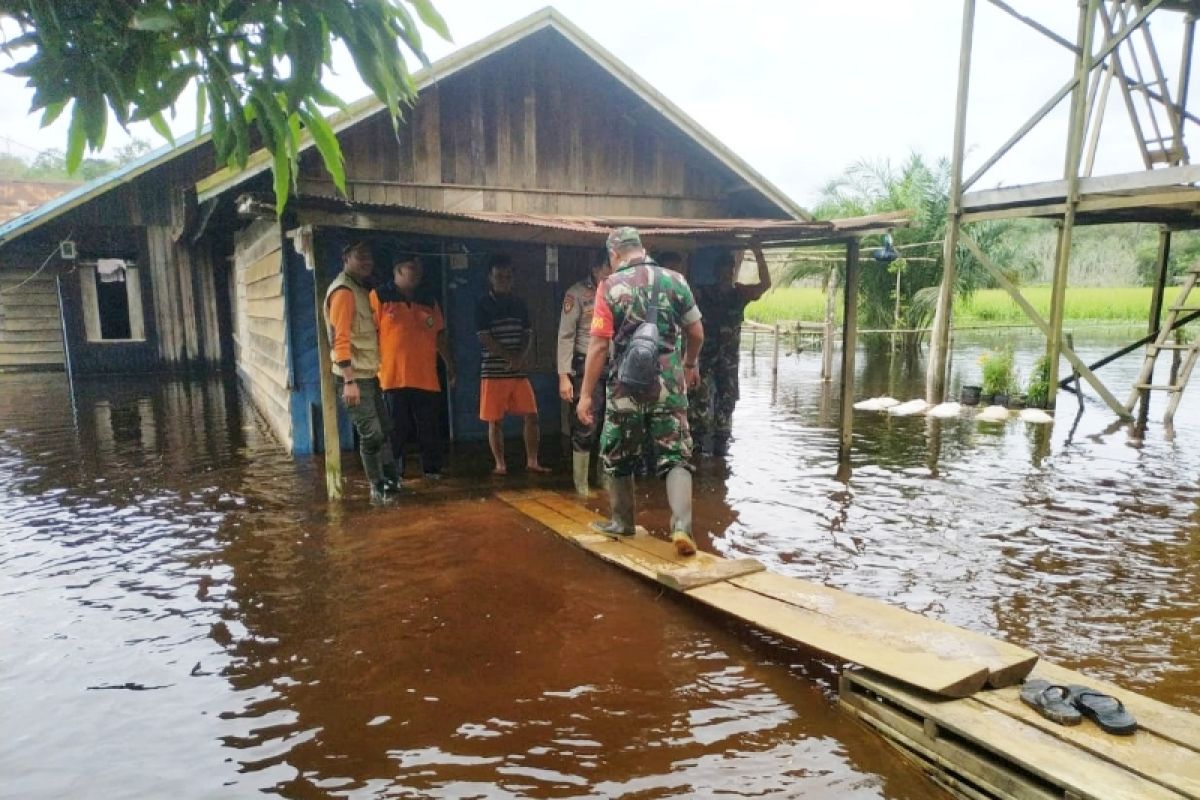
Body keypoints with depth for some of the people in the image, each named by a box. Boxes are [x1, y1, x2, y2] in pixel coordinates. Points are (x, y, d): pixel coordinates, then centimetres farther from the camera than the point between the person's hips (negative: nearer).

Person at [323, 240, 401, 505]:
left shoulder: (361, 290, 15)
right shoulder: (343, 291, -14)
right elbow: (340, 339, -21)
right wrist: (349, 381, -25)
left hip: (369, 374, 10)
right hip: (354, 376, -10)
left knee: (384, 428, 16)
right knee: (371, 433, -2)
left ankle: (392, 480, 27)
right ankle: (378, 488, 11)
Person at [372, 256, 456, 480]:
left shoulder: (429, 301, 15)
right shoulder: (379, 297, 1)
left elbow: (440, 337, 18)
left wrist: (450, 366, 14)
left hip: (427, 379, 4)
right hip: (393, 378, -4)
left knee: (429, 429, 8)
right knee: (396, 430, 2)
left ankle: (433, 470, 19)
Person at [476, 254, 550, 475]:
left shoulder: (520, 304, 12)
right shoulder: (484, 305, -1)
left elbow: (528, 335, 9)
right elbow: (485, 339, -8)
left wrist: (521, 358, -10)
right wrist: (511, 358, -12)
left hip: (519, 372, 4)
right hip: (493, 372, -3)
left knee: (532, 416, 0)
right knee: (495, 421, 1)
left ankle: (532, 461, 10)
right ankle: (500, 464, 11)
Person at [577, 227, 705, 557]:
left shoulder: (610, 286, -5)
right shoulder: (675, 280, 4)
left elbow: (599, 346, -10)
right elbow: (696, 333, 9)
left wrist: (586, 394, -5)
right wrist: (690, 364, 28)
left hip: (627, 385, -1)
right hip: (669, 383, 2)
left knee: (618, 458, 17)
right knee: (676, 457, 5)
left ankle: (622, 522, 31)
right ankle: (682, 527, -11)